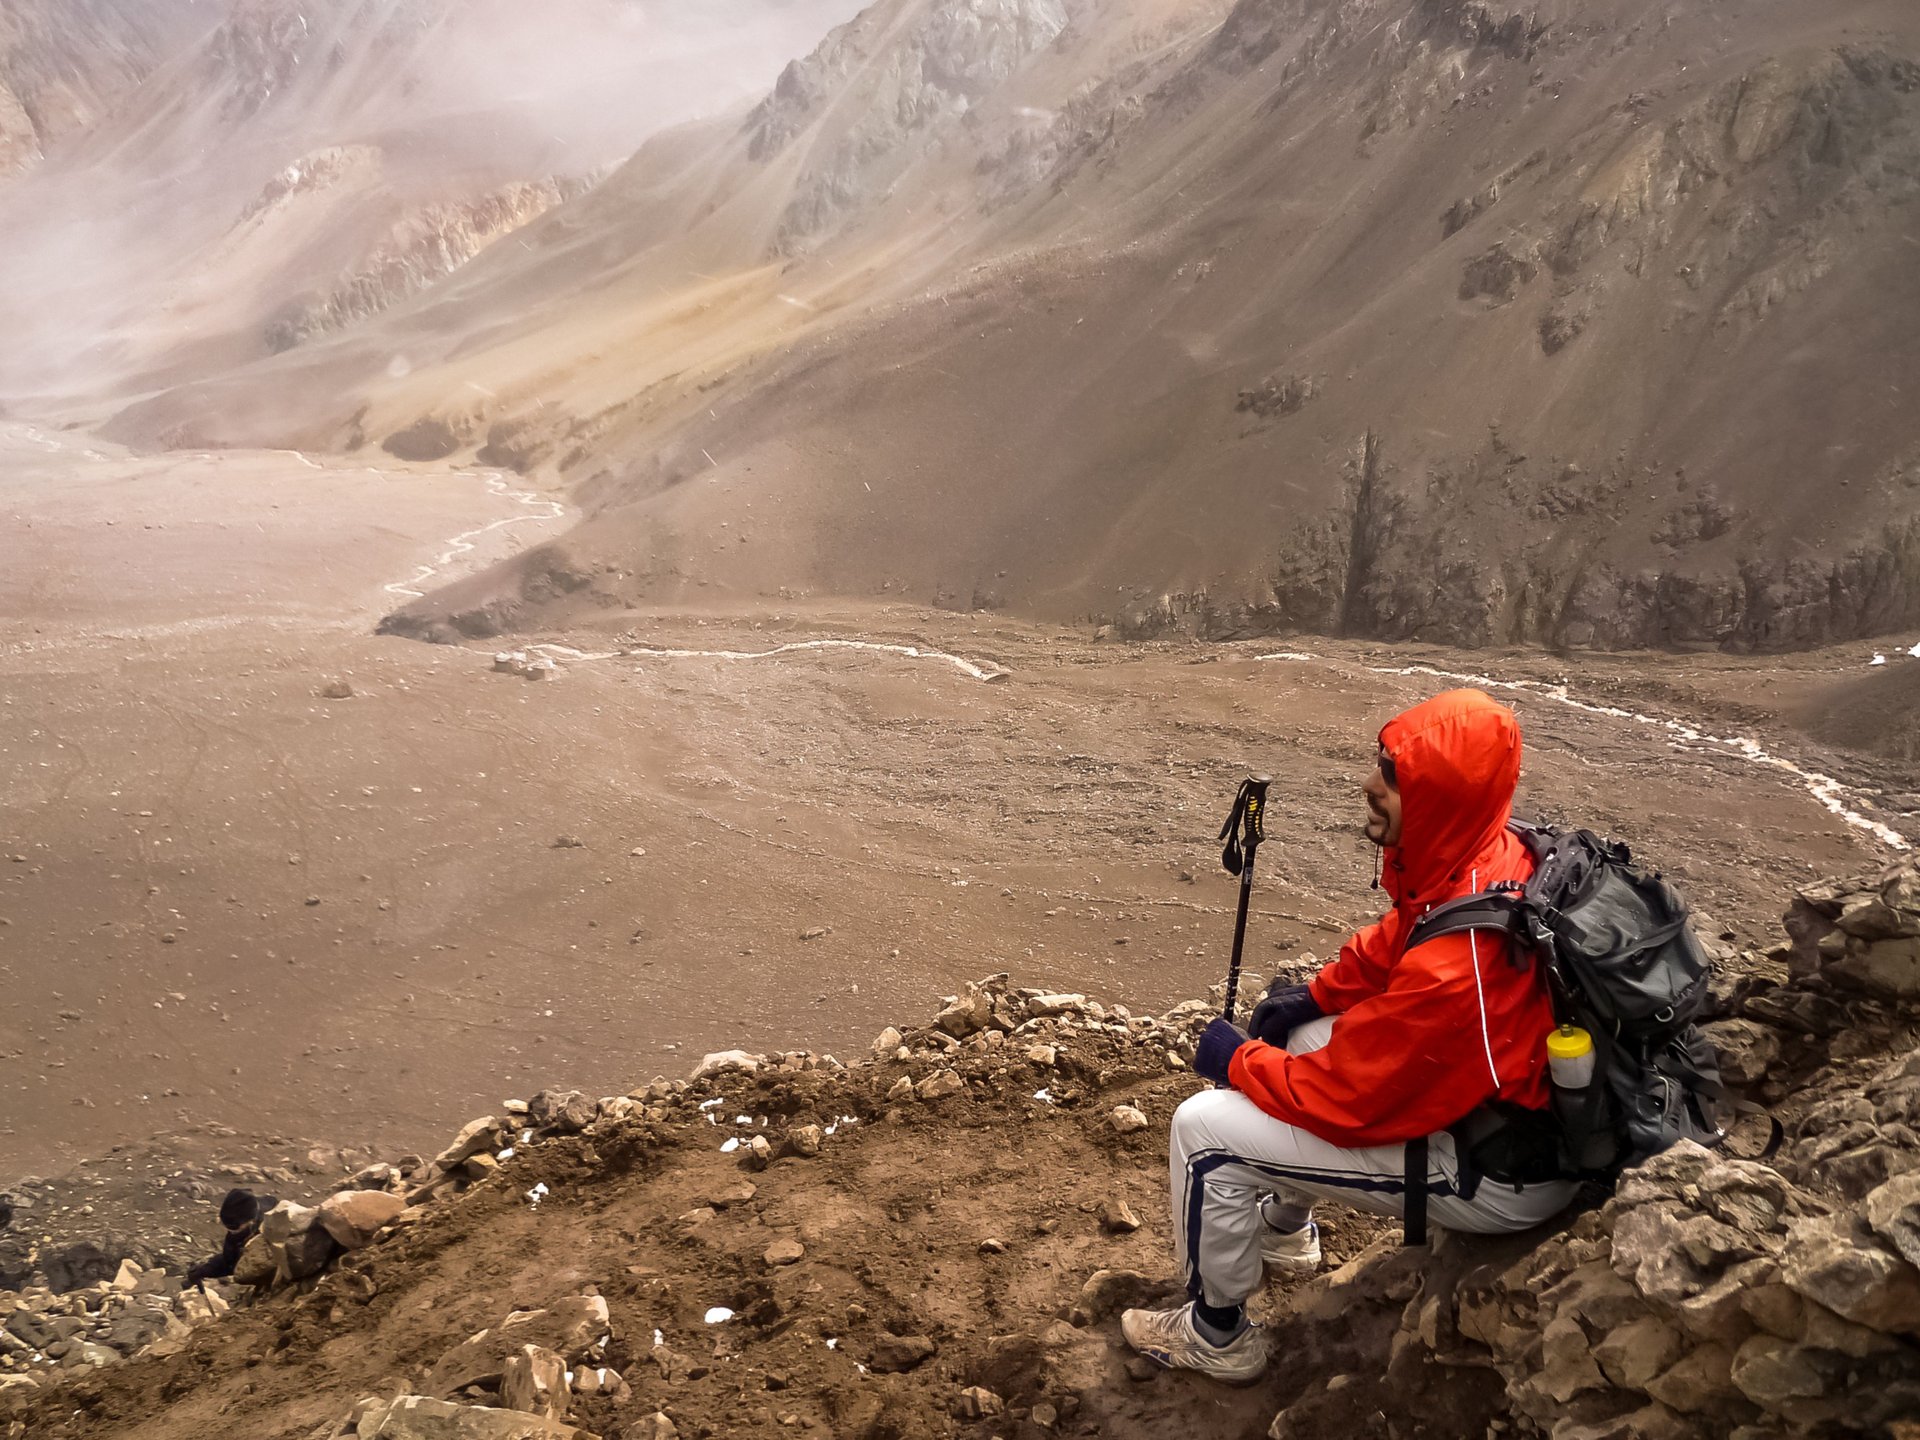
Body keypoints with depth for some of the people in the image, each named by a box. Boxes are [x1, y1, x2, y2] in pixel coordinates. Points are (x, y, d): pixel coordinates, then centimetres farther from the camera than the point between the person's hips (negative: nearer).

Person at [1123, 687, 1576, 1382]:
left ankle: (1216, 1337, 15)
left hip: (1500, 1176, -9)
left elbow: (1342, 1096, -23)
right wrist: (1317, 993, 4)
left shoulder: (1452, 968, -36)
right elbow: (1391, 944, 12)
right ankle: (1286, 1226, 45)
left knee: (1203, 1129, -9)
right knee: (1298, 1032, 24)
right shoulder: (1492, 857, -10)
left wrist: (1236, 1059, -8)